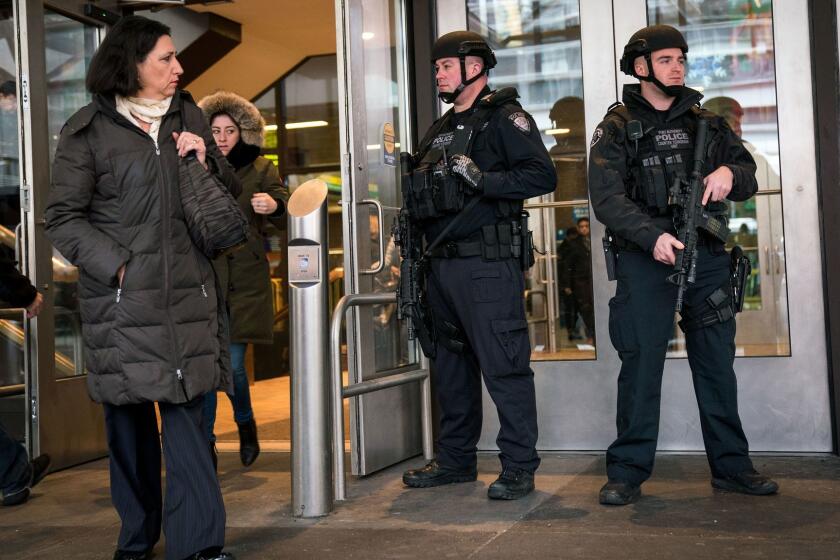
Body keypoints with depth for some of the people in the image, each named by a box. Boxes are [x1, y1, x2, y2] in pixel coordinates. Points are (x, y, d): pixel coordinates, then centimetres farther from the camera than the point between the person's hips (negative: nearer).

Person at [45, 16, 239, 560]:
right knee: (129, 419, 6)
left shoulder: (188, 117, 13)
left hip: (187, 296, 2)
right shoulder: (89, 130, 1)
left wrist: (205, 162, -1)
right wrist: (118, 265, -12)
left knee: (188, 415, -4)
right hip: (121, 299, -2)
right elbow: (63, 218, 0)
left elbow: (232, 193, 20)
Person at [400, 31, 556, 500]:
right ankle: (456, 460, 25)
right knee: (451, 366, 14)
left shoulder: (505, 117, -4)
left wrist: (481, 178, -21)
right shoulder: (441, 129, 21)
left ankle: (520, 467, 1)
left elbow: (543, 176, -16)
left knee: (503, 366, -6)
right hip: (443, 265, 9)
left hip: (488, 265, -9)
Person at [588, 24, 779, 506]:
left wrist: (730, 172, -11)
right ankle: (628, 471, 4)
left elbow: (749, 178, 14)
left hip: (707, 254, 4)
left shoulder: (706, 122, 14)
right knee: (641, 363, -3)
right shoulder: (617, 128, 2)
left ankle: (731, 465, 18)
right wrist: (652, 236, -25)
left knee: (717, 362, 8)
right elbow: (607, 198, -10)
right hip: (646, 256, -4)